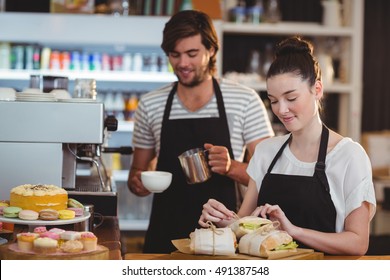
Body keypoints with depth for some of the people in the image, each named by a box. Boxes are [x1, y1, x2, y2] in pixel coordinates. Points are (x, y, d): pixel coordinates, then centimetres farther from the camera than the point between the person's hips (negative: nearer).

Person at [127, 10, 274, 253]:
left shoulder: (245, 101, -2)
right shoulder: (150, 105, 6)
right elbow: (139, 171, 15)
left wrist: (231, 167, -20)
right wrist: (137, 183, -7)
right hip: (165, 234, 2)